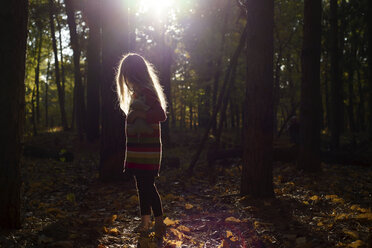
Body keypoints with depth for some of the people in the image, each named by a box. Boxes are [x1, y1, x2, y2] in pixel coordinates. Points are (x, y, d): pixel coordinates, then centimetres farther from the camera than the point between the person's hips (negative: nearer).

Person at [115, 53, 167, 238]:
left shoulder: (146, 92, -14)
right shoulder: (138, 92, 16)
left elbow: (161, 115, -23)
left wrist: (137, 114, -22)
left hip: (146, 151, -9)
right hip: (138, 150, 10)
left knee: (148, 186, -6)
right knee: (143, 186, 14)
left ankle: (159, 223, 3)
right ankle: (145, 223, 23)